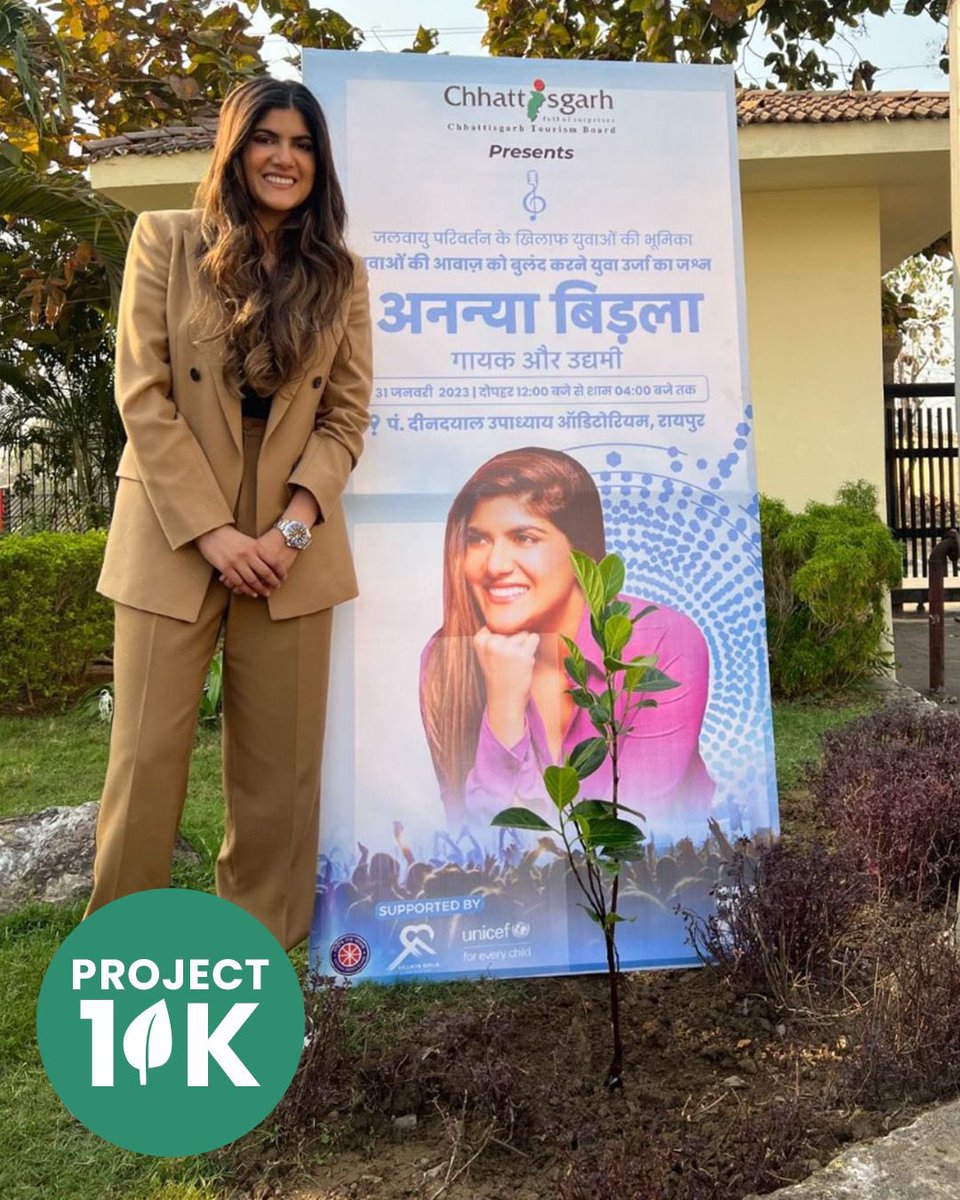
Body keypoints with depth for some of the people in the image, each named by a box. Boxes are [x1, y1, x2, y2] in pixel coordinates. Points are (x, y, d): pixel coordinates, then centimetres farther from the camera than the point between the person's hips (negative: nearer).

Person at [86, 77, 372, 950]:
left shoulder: (342, 275, 11)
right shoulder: (165, 242, 5)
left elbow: (346, 415, 4)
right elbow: (143, 396, -4)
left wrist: (294, 524, -11)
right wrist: (211, 531, -13)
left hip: (293, 544, 2)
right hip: (174, 536, -1)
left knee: (279, 761, 5)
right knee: (147, 753, 1)